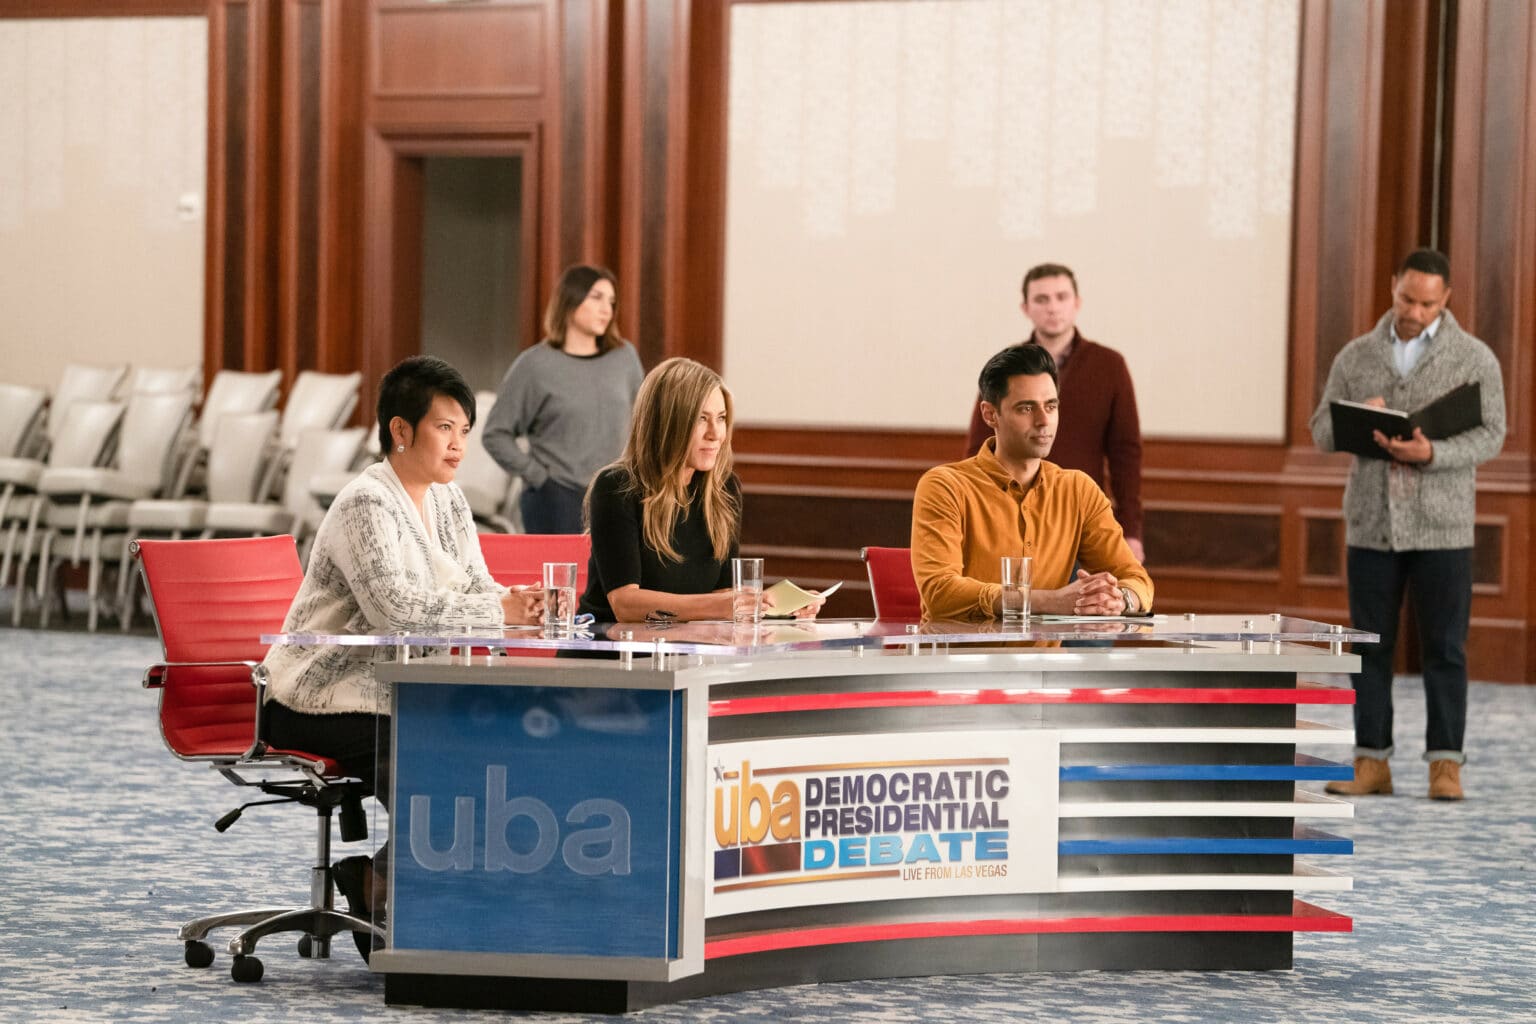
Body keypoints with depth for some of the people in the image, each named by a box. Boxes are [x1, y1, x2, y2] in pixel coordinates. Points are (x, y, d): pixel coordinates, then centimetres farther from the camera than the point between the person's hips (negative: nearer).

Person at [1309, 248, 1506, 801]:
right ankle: (1372, 762, 8)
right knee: (1371, 646, 3)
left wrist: (1431, 453, -23)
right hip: (1371, 523, 2)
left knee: (1444, 647, -2)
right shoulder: (1356, 357, 9)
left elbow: (1489, 435, -6)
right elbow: (1323, 430, 7)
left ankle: (1445, 765, 3)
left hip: (1442, 527, -2)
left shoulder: (1475, 358, 1)